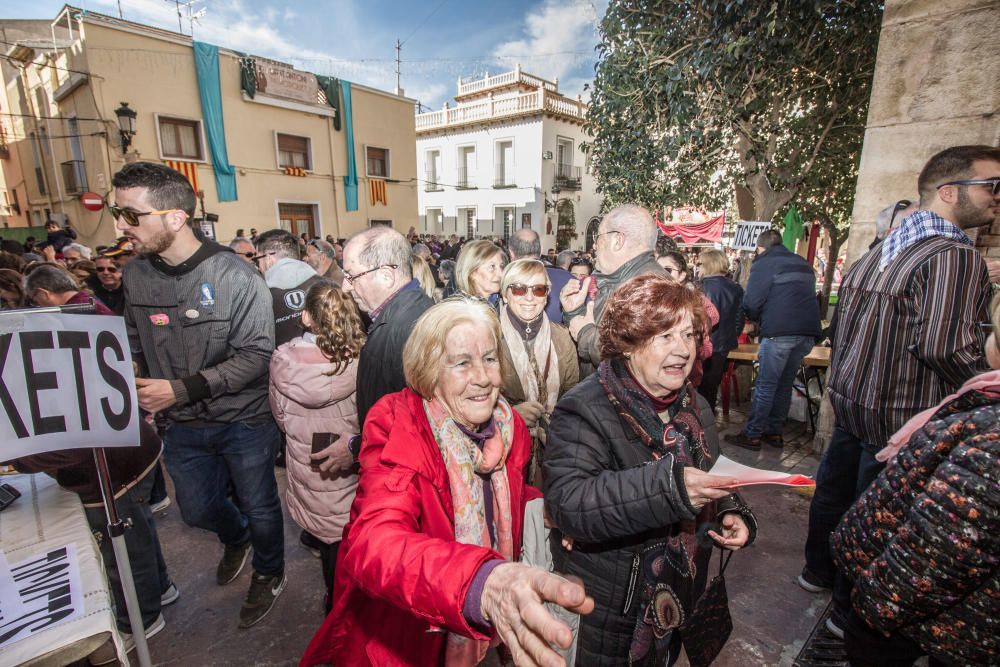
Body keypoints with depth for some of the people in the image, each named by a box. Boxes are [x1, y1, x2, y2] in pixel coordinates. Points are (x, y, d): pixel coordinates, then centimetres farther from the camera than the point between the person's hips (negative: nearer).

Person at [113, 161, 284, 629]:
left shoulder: (236, 277, -21)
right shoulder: (135, 276, -3)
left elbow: (256, 355, -22)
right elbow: (136, 344, 10)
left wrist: (182, 389, -23)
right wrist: (140, 390, -5)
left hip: (244, 420, -5)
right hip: (182, 426, 5)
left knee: (259, 507, 14)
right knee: (197, 510, 22)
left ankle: (269, 572, 43)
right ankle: (236, 537, 57)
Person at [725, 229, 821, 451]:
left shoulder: (763, 264, -2)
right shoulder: (803, 264, 20)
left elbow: (751, 303, -9)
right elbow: (808, 297, 23)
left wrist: (756, 319, 11)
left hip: (780, 332, -7)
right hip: (808, 333, 7)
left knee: (765, 385, -1)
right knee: (785, 384, 15)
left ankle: (751, 435, 4)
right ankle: (775, 432, 22)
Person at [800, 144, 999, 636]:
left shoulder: (876, 251, 9)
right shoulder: (955, 256, -18)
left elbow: (842, 324, 15)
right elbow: (945, 347, -27)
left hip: (848, 400, 8)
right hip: (901, 415, -8)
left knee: (834, 489, 21)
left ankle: (819, 571, 43)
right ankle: (853, 612, 27)